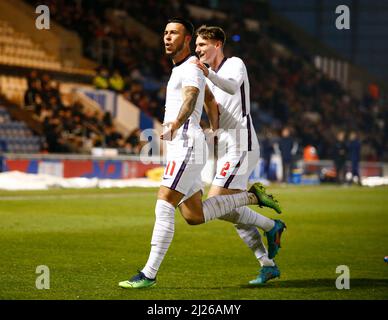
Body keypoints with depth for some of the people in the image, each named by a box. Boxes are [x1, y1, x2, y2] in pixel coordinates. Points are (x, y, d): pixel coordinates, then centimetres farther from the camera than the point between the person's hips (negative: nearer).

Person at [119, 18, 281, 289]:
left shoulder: (191, 67, -9)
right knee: (194, 216, 10)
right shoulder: (179, 69, 23)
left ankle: (149, 274, -17)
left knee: (164, 207, -15)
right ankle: (251, 197, 22)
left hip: (187, 144, -10)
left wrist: (176, 123, -45)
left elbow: (190, 98, -29)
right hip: (179, 147, 10)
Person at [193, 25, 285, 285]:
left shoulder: (235, 64, -5)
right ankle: (268, 265, 12)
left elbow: (233, 87, -29)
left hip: (241, 147, -9)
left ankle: (271, 226, -2)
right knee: (234, 213, 7)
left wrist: (208, 74, -46)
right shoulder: (209, 78, 20)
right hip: (226, 149, 9)